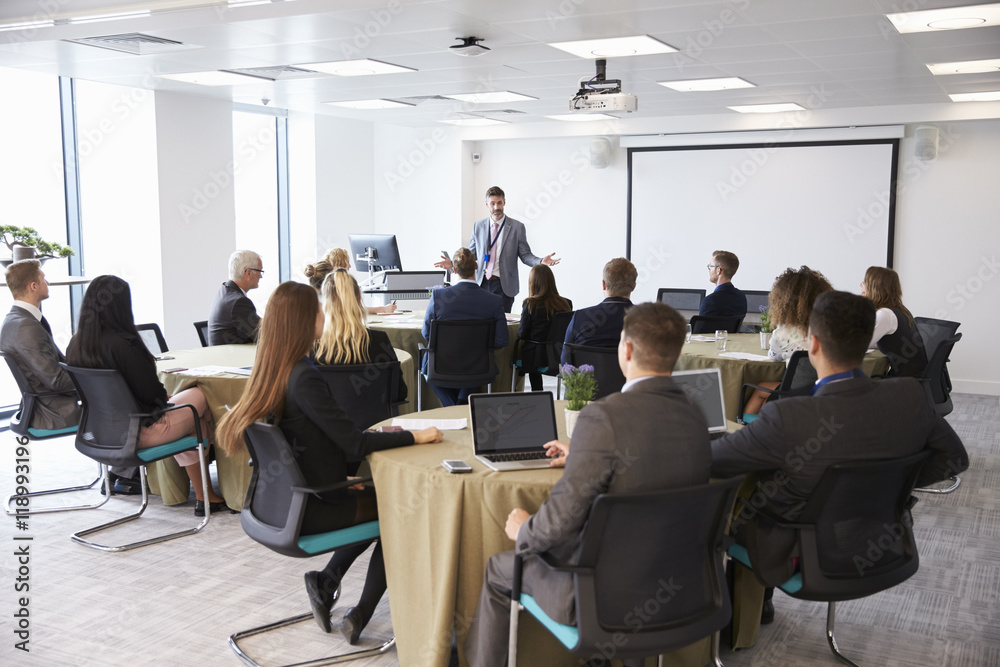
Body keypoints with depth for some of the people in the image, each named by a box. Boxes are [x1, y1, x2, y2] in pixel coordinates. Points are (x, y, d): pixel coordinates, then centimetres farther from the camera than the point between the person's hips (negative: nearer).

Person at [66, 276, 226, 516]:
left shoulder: (75, 345, -2)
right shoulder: (123, 344, -25)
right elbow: (152, 393, -18)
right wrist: (165, 396, 5)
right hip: (138, 433, -7)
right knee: (200, 397, 13)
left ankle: (204, 495, 25)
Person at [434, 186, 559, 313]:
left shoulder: (517, 227, 1)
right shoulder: (478, 226, 11)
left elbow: (525, 255, 1)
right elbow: (471, 254, 14)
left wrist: (541, 261, -18)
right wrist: (453, 263, -1)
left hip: (504, 285, -3)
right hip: (482, 284, 3)